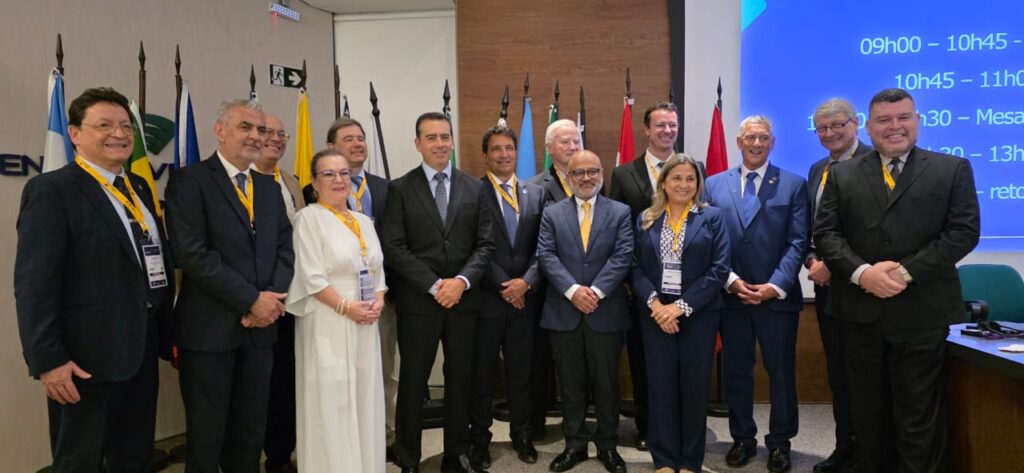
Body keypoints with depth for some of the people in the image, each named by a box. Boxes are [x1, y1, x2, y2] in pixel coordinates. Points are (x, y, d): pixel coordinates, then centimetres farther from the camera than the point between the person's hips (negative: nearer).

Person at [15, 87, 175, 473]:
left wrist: (168, 336, 12)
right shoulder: (51, 190, -10)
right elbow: (34, 284, -16)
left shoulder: (140, 188, 12)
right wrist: (47, 360, -20)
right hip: (86, 359, -7)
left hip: (142, 354, 7)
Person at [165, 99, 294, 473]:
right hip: (210, 327, -5)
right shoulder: (189, 181, -7)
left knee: (251, 429, 16)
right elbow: (193, 253, -17)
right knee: (207, 432, 10)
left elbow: (285, 246, 7)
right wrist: (251, 300, -17)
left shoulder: (269, 186, 12)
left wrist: (274, 297, -10)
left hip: (260, 326, 5)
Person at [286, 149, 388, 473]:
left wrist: (378, 302, -3)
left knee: (364, 399, 10)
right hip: (328, 324, -6)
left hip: (366, 324, 6)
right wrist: (346, 306, -16)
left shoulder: (364, 221, 14)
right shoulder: (309, 218, -5)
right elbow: (311, 276, -12)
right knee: (330, 402, -1)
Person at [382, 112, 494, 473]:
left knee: (460, 379, 11)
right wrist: (434, 285, -14)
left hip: (464, 298, 3)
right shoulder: (400, 189, 0)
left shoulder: (475, 189, 8)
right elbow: (393, 248, -7)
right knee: (413, 381, 6)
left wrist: (462, 280, -12)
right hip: (417, 301, -2)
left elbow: (485, 244, 4)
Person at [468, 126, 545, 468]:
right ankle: (480, 438, 24)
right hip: (486, 298, -3)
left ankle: (521, 435, 30)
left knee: (521, 372, 14)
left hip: (525, 298, 3)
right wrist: (503, 287, -12)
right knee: (481, 373, 9)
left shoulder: (536, 193, 9)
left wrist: (527, 282, -10)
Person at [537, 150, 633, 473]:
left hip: (606, 312, -1)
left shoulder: (620, 212, 4)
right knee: (571, 383, 10)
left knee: (606, 383, 9)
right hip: (563, 312, 1)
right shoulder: (552, 213, 7)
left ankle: (607, 445, 25)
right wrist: (572, 290, -17)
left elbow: (623, 256, -6)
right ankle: (575, 443, 24)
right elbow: (546, 256, -4)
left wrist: (596, 291, -17)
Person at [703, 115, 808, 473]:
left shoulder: (793, 185, 2)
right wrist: (731, 281, -9)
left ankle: (779, 443, 24)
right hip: (730, 296, 2)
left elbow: (797, 243, -4)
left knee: (781, 373, 8)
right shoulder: (714, 185, 7)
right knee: (736, 372, 11)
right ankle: (742, 438, 26)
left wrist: (775, 286, -14)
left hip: (778, 296, -1)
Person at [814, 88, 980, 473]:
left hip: (921, 312, -2)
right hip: (860, 311, 2)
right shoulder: (842, 174, 8)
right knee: (868, 414, 13)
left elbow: (964, 232, -5)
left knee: (919, 419, 6)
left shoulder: (952, 169, 4)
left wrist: (906, 271, -15)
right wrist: (861, 272, -15)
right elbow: (825, 233, 1)